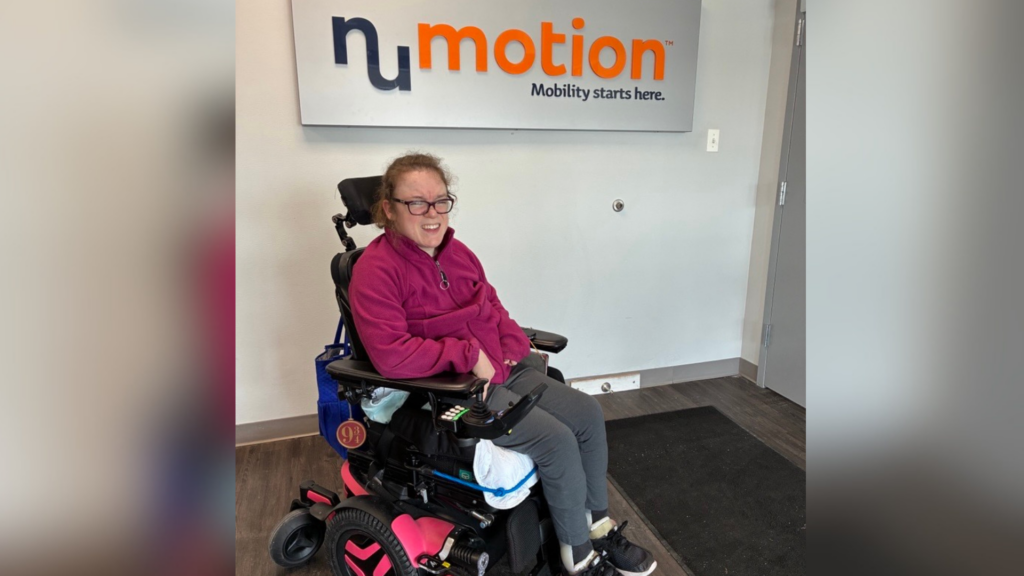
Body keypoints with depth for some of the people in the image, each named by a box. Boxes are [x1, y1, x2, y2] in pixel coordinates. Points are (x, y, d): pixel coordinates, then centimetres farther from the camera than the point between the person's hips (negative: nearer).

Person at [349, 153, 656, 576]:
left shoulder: (457, 252, 8)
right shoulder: (376, 270, -16)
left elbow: (493, 307, 18)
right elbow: (390, 355, -24)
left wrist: (514, 346, -2)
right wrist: (469, 354, -20)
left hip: (503, 367, 8)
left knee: (588, 414, -1)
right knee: (555, 439, -19)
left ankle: (598, 525, 18)